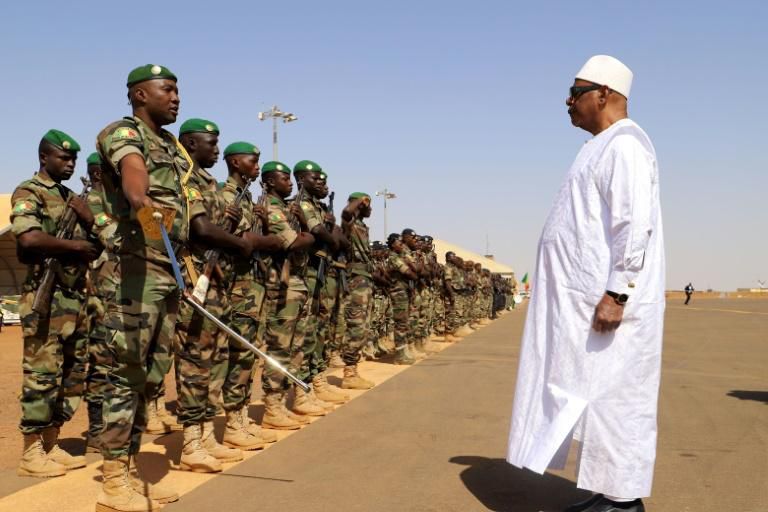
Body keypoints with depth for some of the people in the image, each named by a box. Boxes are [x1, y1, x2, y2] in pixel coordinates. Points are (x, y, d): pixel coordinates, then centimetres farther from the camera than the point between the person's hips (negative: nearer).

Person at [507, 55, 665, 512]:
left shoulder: (624, 145, -11)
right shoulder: (604, 147, 20)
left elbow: (635, 227, -21)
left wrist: (616, 294, -25)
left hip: (608, 302, -10)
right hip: (587, 301, 10)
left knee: (612, 399, -5)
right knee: (598, 399, 11)